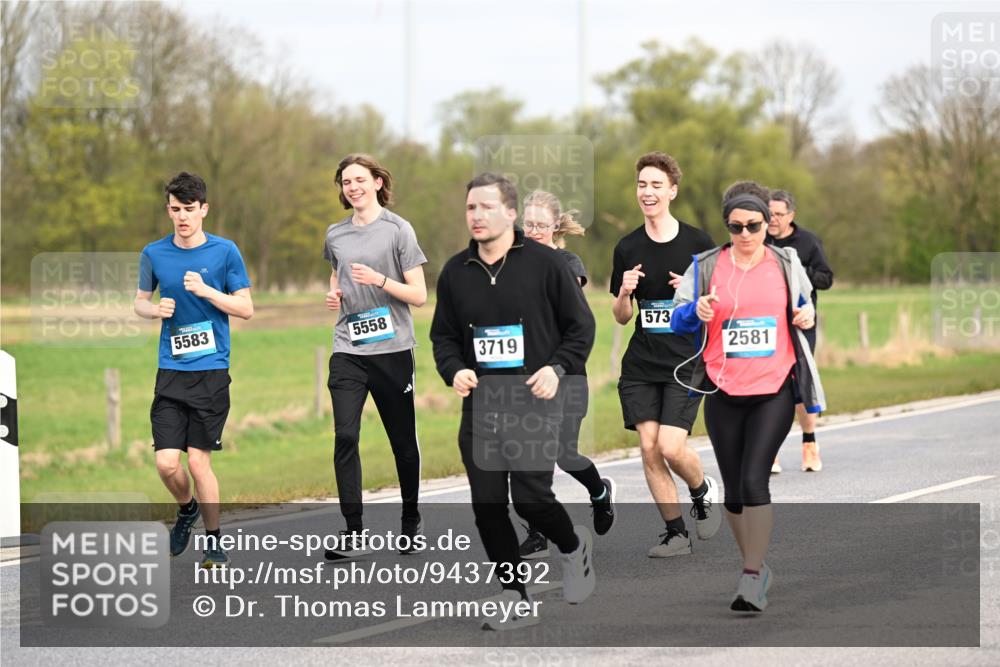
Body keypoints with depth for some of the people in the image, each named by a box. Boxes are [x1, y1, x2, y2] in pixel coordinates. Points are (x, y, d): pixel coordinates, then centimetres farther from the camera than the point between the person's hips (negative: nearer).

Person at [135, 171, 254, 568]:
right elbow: (139, 302, 17)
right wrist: (155, 310, -5)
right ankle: (187, 508, 26)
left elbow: (246, 308, 0)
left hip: (211, 371, -2)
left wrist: (206, 290, -15)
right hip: (170, 372, 2)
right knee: (167, 463, -7)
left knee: (198, 460, -5)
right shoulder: (154, 254, 4)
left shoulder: (225, 251, -2)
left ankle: (215, 543, 12)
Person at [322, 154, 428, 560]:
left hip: (392, 349, -3)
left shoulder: (397, 230, -2)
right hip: (347, 351, 3)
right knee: (344, 437, -12)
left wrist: (380, 280, -18)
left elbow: (419, 295, -4)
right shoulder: (335, 234, 10)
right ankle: (352, 533, -11)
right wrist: (333, 295, 6)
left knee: (403, 440, 8)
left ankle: (411, 523, 27)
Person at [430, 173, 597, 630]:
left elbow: (581, 326, 1)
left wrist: (557, 368, -13)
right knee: (487, 506, 0)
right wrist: (454, 370, -5)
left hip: (534, 404, -4)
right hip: (479, 408, 4)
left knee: (530, 497, -12)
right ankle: (515, 602, 12)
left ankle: (573, 545, 22)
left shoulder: (544, 263, -3)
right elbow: (443, 335, 15)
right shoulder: (455, 273, 8)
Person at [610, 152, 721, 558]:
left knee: (671, 448, -14)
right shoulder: (628, 248, 5)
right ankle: (675, 533, 9)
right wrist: (624, 292, -11)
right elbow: (621, 317, 10)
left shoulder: (697, 243, -3)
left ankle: (703, 491, 18)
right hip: (641, 366, 3)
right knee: (649, 448, -4)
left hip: (686, 363, -3)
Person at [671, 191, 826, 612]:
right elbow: (677, 318, 4)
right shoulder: (706, 267, 3)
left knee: (754, 480, -16)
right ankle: (756, 566, 26)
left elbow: (804, 305, 21)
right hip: (723, 393, 2)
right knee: (734, 489, 7)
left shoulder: (786, 264, 6)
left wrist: (807, 317, -1)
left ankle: (752, 579, -16)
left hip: (774, 391, -2)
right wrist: (698, 312, -17)